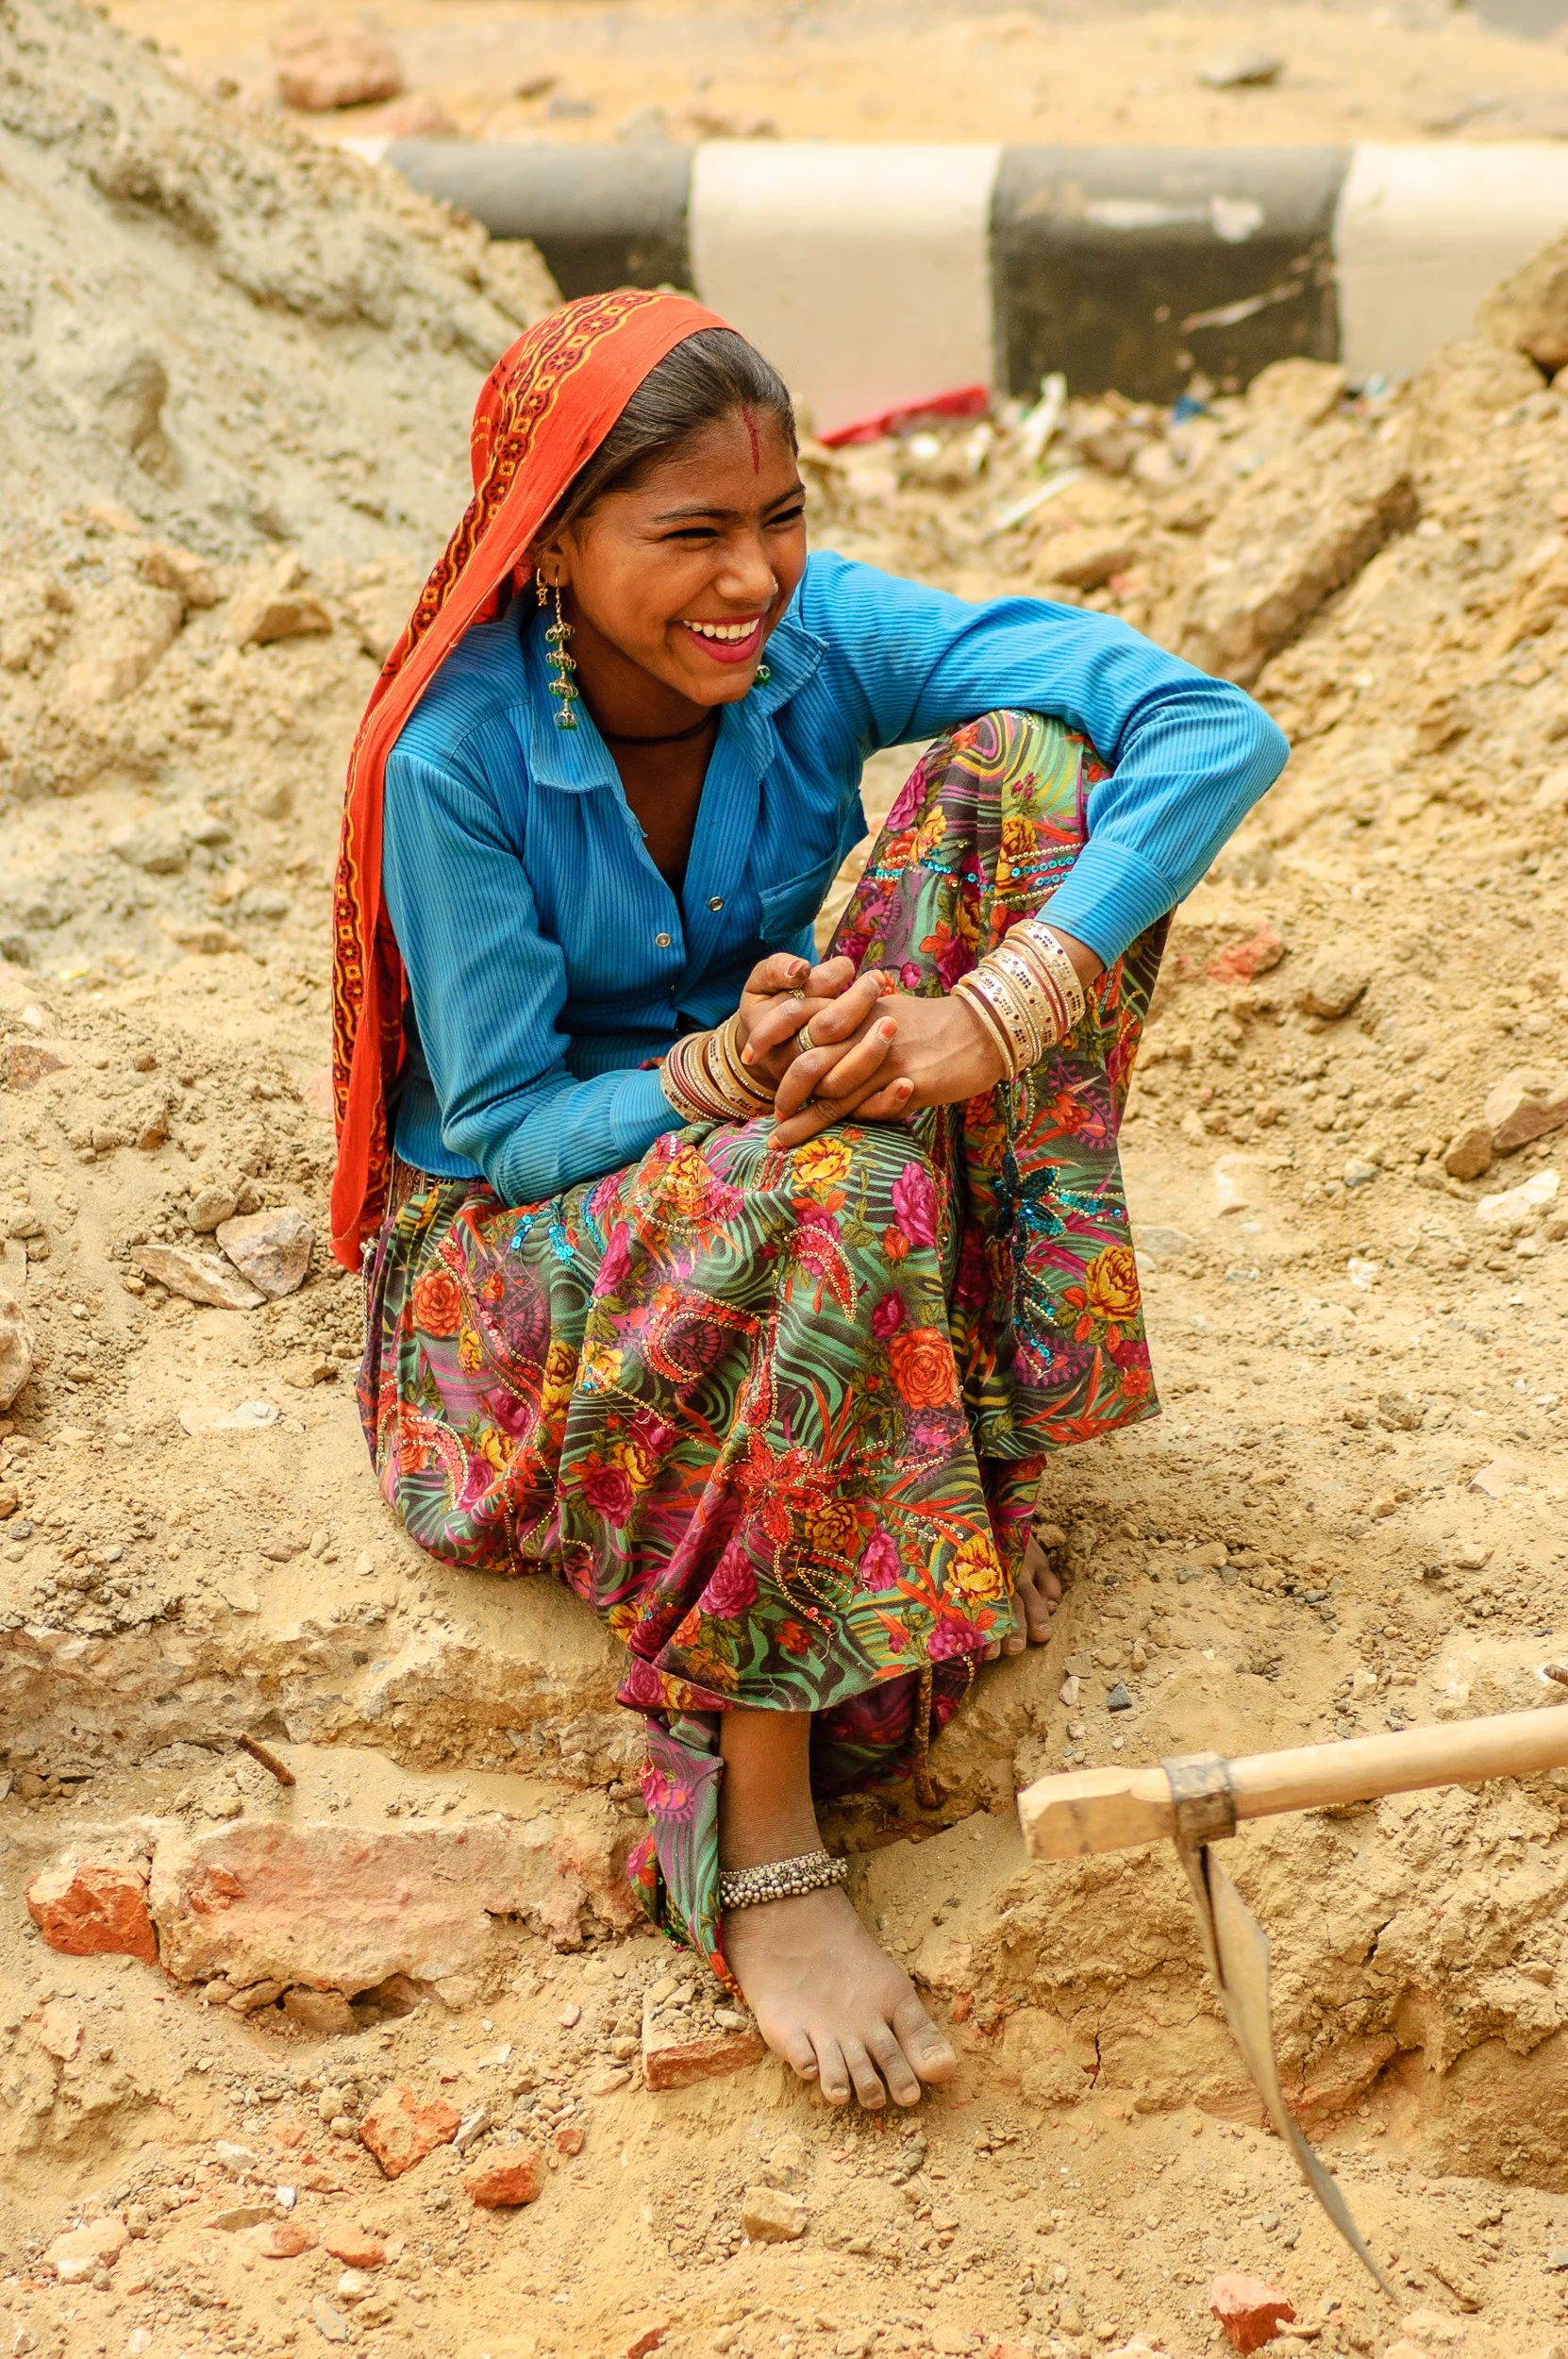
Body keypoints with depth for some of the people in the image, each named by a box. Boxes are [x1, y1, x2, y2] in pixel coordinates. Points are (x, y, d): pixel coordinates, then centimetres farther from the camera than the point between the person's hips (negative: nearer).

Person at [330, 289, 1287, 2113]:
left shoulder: (818, 637, -14)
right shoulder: (457, 757, -22)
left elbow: (1216, 729, -23)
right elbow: (505, 1122, -16)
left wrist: (994, 1012, -36)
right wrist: (723, 1079, -36)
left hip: (785, 1136, 4)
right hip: (526, 1224, -4)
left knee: (1025, 762, -18)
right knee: (834, 1182, -40)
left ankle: (978, 1406, -20)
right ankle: (754, 1843, -38)